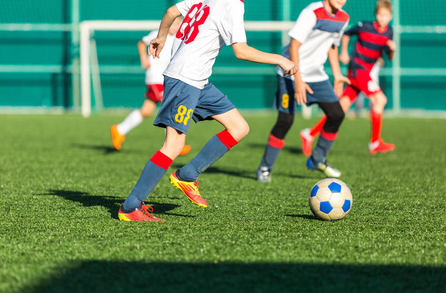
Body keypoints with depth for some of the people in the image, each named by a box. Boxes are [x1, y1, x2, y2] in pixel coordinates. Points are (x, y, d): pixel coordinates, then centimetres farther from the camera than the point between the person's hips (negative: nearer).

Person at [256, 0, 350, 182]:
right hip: (291, 73, -7)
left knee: (336, 115, -1)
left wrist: (337, 75, 15)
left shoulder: (343, 18, 4)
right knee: (286, 120, -11)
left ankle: (317, 160, 16)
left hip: (316, 75, 7)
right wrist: (298, 81, -27)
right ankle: (265, 168, 3)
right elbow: (294, 45, -23)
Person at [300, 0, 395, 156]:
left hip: (366, 73, 6)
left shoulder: (388, 32, 5)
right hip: (357, 69, -6)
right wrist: (344, 52, 2)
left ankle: (310, 134, 8)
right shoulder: (364, 26, -8)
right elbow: (346, 34, 10)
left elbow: (390, 57, 8)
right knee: (380, 99, -18)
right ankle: (375, 143, -11)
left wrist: (392, 49, -13)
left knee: (342, 107, 2)